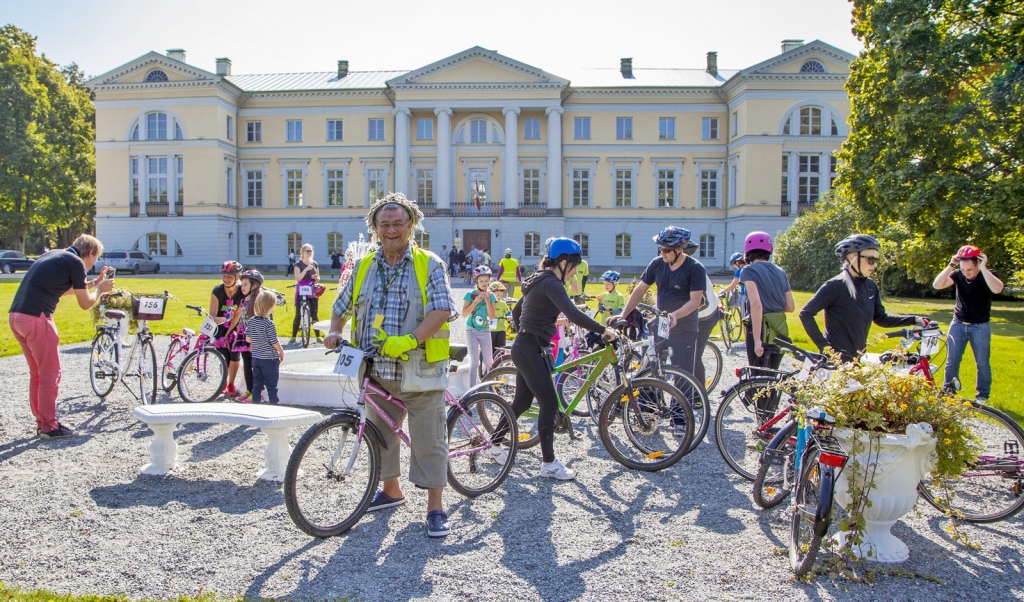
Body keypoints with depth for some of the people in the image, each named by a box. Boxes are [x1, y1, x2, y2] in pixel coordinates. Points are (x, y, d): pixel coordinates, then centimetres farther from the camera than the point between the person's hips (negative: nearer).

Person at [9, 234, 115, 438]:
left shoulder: (53, 255, 21)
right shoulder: (76, 262, -4)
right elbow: (85, 303, 1)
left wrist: (93, 282, 32)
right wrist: (100, 288, 18)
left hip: (15, 316, 9)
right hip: (36, 318, -9)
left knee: (37, 373, 18)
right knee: (50, 375, 2)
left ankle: (41, 422, 26)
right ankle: (49, 427, 9)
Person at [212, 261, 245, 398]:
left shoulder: (243, 292, -21)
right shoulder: (217, 291, -23)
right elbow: (212, 316, -24)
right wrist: (224, 319, -45)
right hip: (220, 327, -1)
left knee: (235, 356, -8)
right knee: (225, 358, -7)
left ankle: (231, 385, 15)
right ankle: (224, 383, 21)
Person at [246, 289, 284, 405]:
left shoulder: (251, 321, 0)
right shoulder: (269, 323, -19)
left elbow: (248, 338, 5)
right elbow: (274, 342, -15)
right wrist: (281, 352, 1)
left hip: (255, 358, 6)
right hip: (270, 359, -6)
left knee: (257, 385, 13)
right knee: (271, 386, 3)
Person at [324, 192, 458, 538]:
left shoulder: (429, 265, -3)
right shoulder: (364, 267, 11)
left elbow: (442, 309, -15)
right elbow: (342, 306, 21)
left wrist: (409, 340, -27)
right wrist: (334, 332, 1)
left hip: (420, 371, -5)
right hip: (377, 371, 5)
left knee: (428, 440, 0)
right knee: (379, 434, 17)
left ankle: (435, 509, 11)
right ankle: (391, 490, 38)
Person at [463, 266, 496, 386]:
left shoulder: (491, 295, 2)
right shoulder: (470, 295, -6)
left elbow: (492, 316, -6)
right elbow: (464, 314, -13)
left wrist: (487, 300, -15)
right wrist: (476, 301, -22)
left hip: (485, 331, 3)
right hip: (472, 331, -3)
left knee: (488, 362, 2)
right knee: (475, 362, -8)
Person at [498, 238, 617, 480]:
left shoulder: (540, 280, 15)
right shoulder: (551, 283, -17)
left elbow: (516, 312, 24)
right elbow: (574, 315, -30)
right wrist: (604, 330, -24)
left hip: (524, 348, 10)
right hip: (531, 350, -10)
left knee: (522, 402, 18)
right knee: (550, 403, -5)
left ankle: (493, 443, 31)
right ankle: (548, 463, 2)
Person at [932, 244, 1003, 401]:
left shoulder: (988, 275, -11)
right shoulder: (958, 275, -6)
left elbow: (997, 289, -33)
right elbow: (937, 285, -20)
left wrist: (983, 268, -33)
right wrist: (950, 266, -26)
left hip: (980, 327, -2)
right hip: (958, 324, 2)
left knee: (982, 363, 4)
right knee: (952, 360, 5)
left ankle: (983, 395, 16)